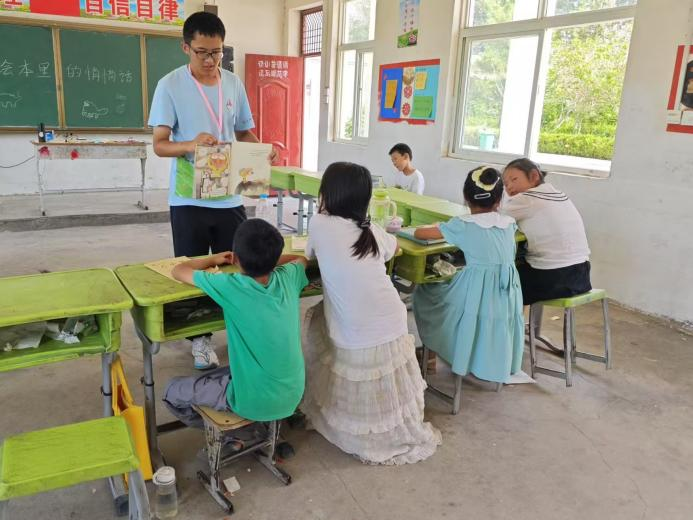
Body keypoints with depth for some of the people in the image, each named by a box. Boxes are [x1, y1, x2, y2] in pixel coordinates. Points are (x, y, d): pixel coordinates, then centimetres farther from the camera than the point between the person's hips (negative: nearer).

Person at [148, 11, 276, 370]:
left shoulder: (233, 83, 6)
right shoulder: (170, 85, -6)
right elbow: (159, 144, -9)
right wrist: (191, 144, -30)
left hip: (230, 196, 3)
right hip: (189, 199, -3)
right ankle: (200, 338, 25)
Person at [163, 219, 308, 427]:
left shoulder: (230, 286, -21)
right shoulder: (287, 278, -10)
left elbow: (179, 270, -4)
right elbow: (301, 259, 16)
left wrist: (213, 259, 11)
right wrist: (266, 259, 15)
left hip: (254, 403, -5)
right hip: (292, 397, 5)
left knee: (173, 389, 16)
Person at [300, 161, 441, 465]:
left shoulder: (320, 224, -6)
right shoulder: (373, 232, 6)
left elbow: (309, 255, 16)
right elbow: (394, 248, 30)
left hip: (355, 340, -4)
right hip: (393, 331, 4)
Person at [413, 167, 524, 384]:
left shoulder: (462, 225, -8)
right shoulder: (509, 223, 5)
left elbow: (419, 233, 0)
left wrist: (435, 228, 19)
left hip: (476, 294, -4)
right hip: (506, 296, 5)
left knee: (423, 292, 17)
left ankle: (431, 354, 25)